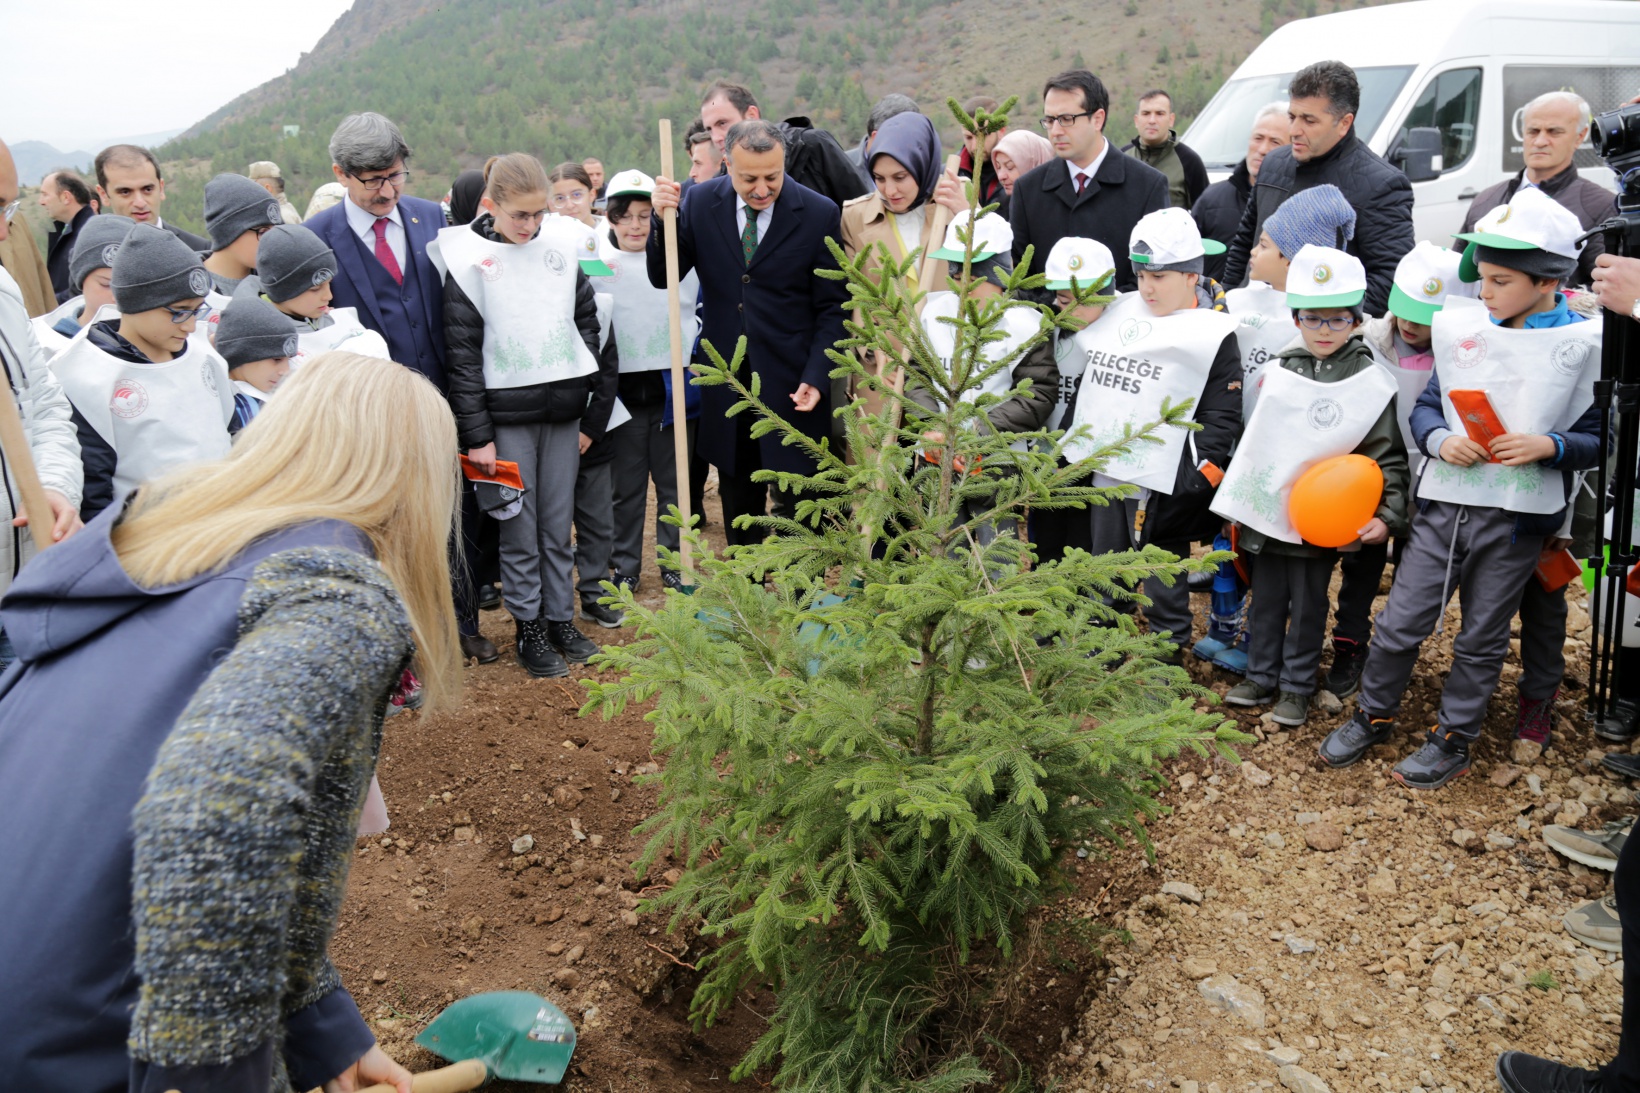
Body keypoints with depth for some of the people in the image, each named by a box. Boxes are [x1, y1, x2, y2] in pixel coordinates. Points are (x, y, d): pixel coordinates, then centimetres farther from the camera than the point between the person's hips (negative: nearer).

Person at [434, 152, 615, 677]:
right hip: (506, 414, -3)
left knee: (558, 526, 11)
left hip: (562, 411, 3)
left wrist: (593, 415, 7)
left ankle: (561, 619, 24)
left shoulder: (562, 250, 6)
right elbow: (463, 354, -5)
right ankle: (528, 628, 17)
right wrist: (476, 434, -9)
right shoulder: (469, 261, -5)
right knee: (519, 530, 4)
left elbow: (589, 329, 11)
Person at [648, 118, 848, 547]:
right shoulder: (700, 202, -2)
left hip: (790, 385, -3)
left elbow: (831, 309, -4)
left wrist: (816, 378, -14)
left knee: (795, 509, 5)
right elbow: (662, 278, 1)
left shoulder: (819, 213, -8)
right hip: (725, 381, 3)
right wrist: (662, 218, -16)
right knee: (738, 504, 16)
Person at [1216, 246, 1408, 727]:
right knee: (1266, 597, 14)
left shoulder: (1371, 382, -8)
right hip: (1267, 508, 4)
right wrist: (1240, 498, 17)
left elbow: (1387, 457, -7)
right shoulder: (1281, 371, 5)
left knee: (1308, 605, 7)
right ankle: (1261, 676, 29)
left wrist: (1388, 515, -16)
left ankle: (1297, 686, 23)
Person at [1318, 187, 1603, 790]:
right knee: (1400, 623, 7)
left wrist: (1550, 446, -21)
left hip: (1517, 515, -2)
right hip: (1445, 502, 3)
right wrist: (1440, 440, -10)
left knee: (1481, 637, 11)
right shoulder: (1464, 329, 3)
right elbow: (1425, 405, 10)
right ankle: (1373, 716, 26)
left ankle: (1453, 740, 26)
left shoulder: (1585, 344, -5)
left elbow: (1603, 438, -2)